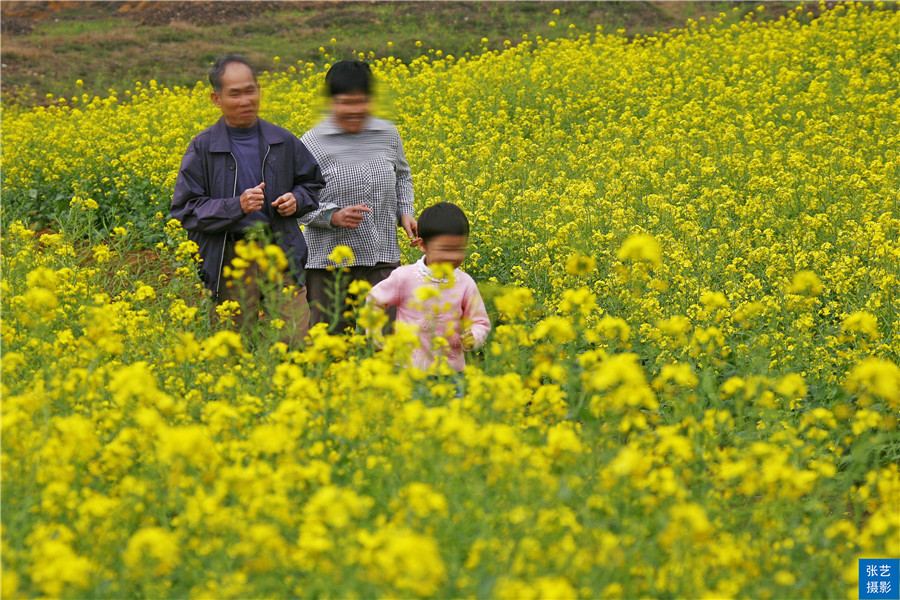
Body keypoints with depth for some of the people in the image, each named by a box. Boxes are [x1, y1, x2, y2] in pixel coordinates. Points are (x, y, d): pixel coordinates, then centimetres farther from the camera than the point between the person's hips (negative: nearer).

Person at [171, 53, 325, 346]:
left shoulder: (283, 141, 7)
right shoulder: (203, 148, -2)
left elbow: (312, 183, 22)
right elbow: (185, 210, -5)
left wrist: (297, 200, -1)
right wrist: (236, 206, -18)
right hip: (229, 259, -2)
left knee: (299, 339, -6)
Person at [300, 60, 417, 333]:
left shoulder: (388, 134, 6)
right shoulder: (313, 144, -6)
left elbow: (402, 177, 24)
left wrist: (406, 213, 7)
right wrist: (334, 216, -22)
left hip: (383, 259, 3)